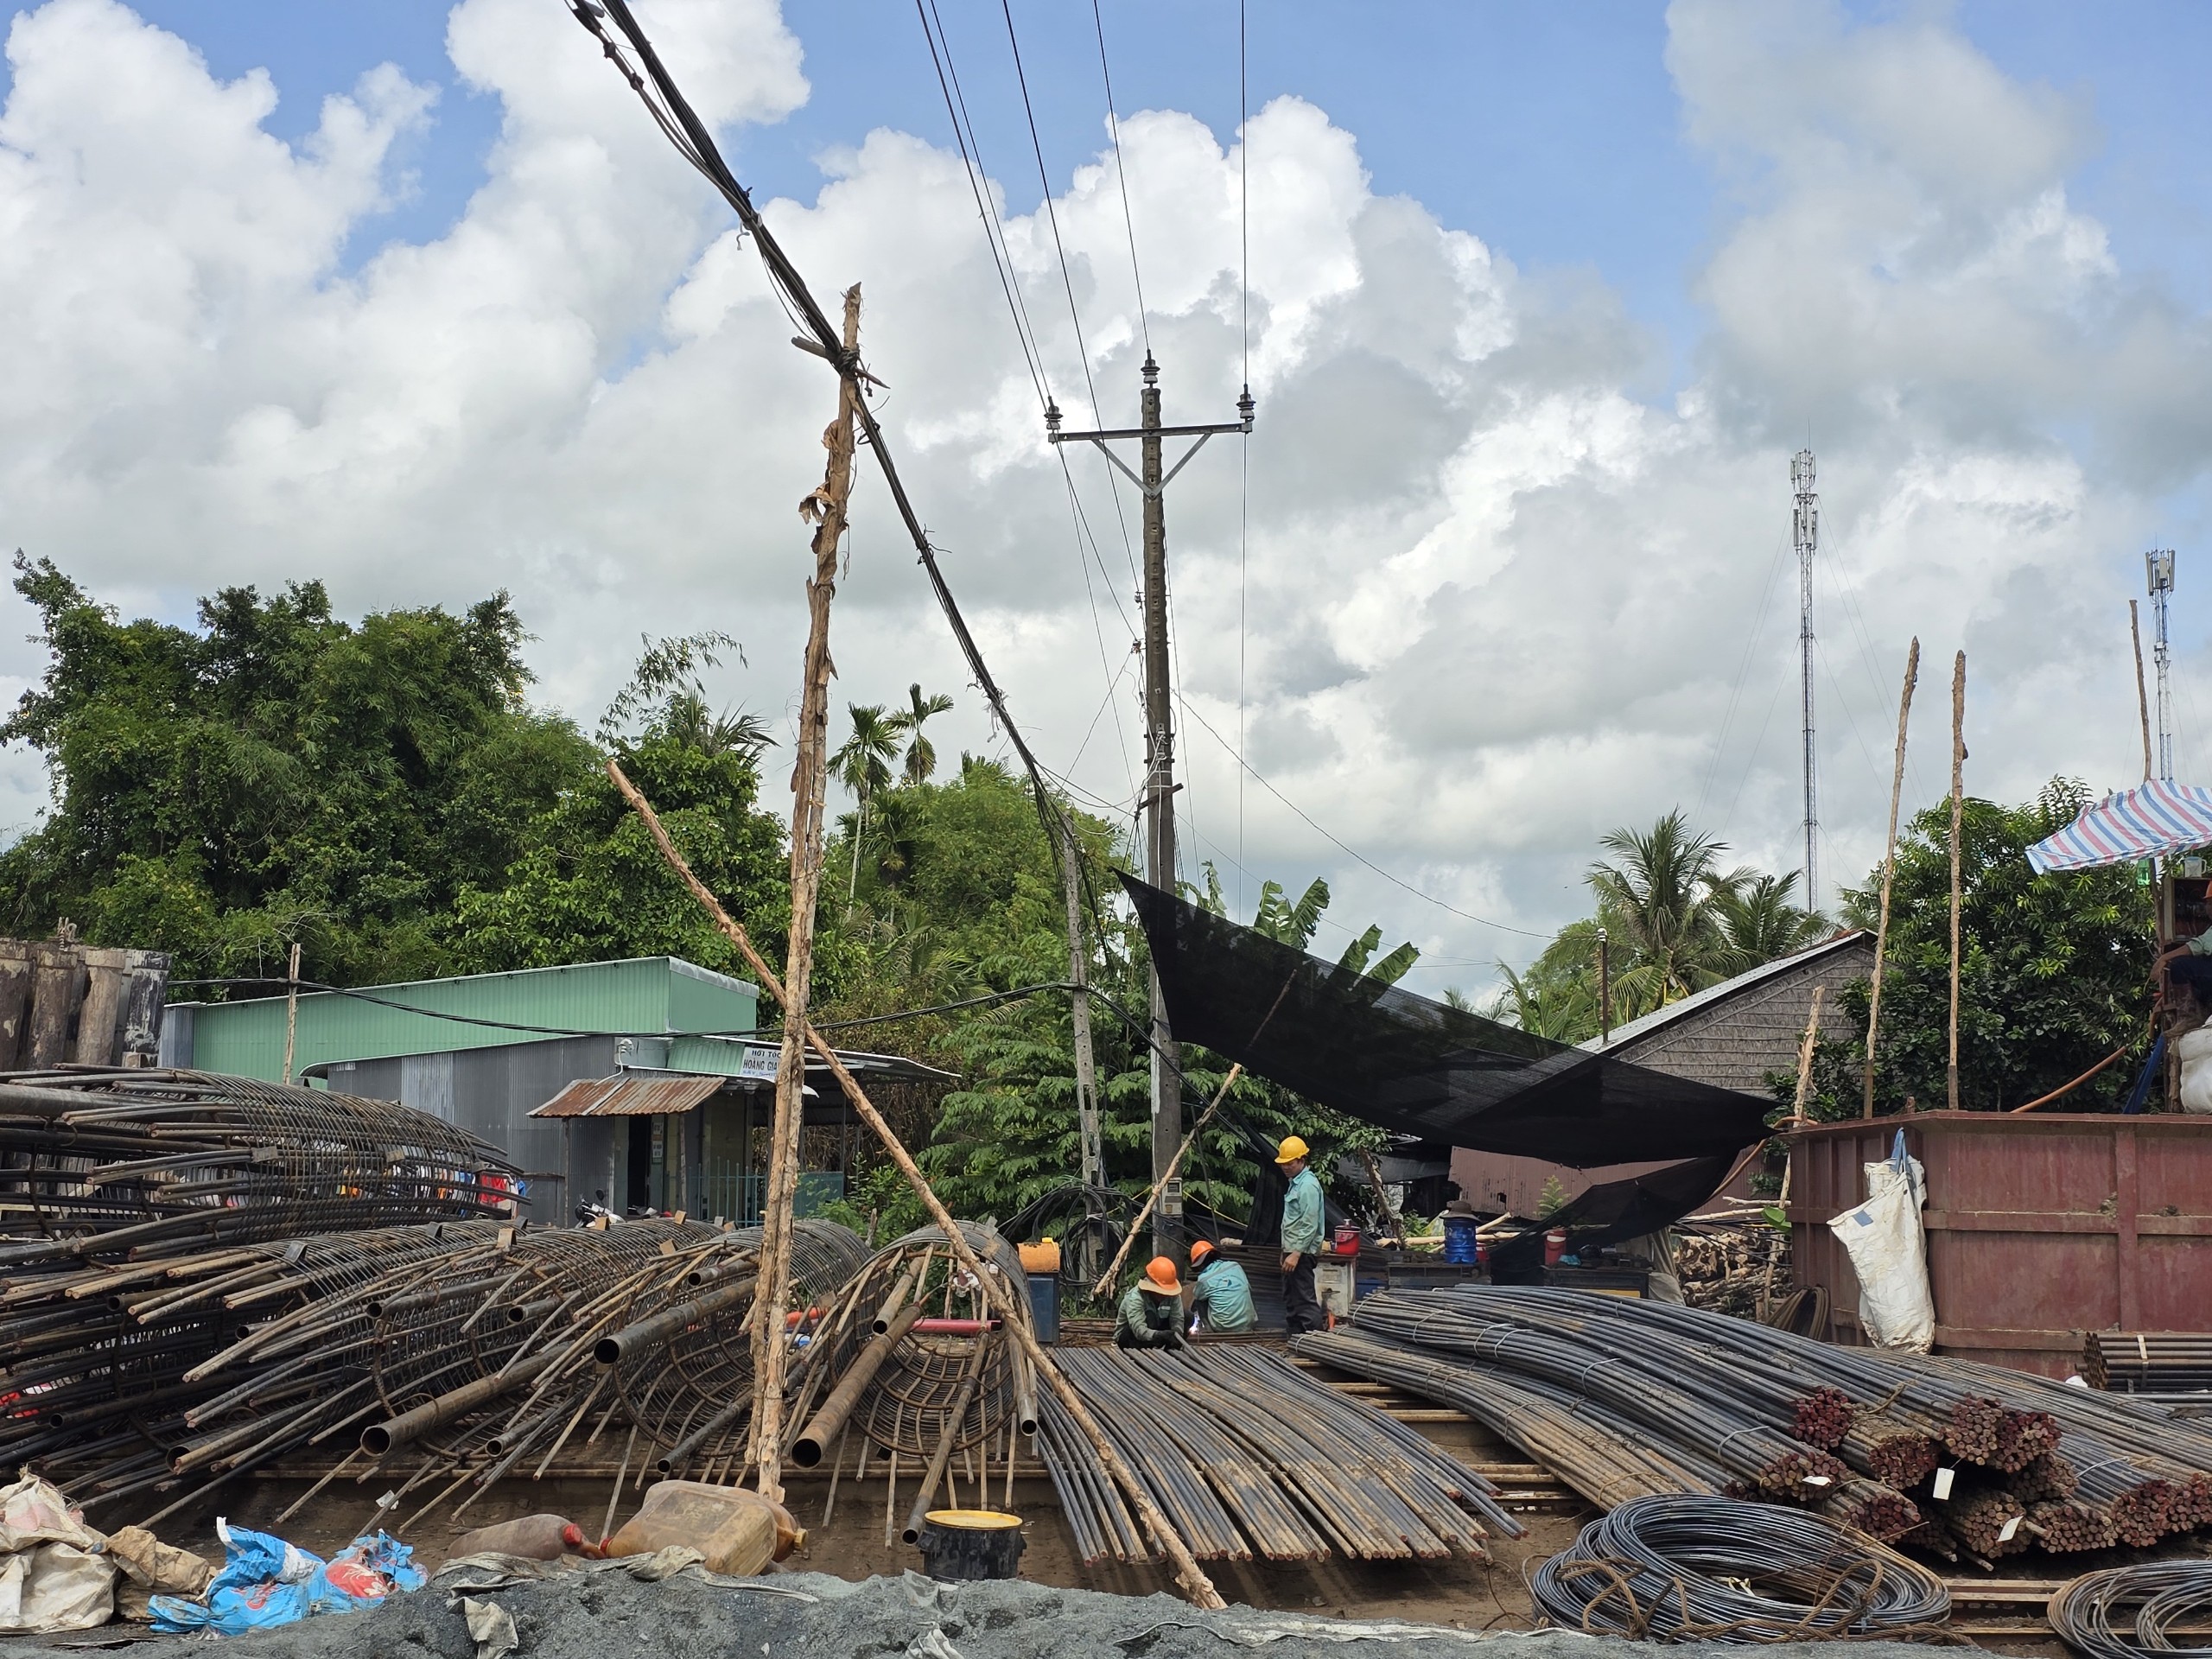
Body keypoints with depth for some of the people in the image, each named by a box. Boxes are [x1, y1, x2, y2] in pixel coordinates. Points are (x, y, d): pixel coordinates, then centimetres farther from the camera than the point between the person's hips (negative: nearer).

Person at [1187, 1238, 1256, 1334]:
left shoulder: (1204, 1279, -5)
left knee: (1198, 1300, 17)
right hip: (1248, 1325, 3)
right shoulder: (1236, 1266, 5)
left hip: (1223, 1328, -3)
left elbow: (1196, 1297, 15)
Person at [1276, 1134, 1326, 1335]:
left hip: (1302, 1252, -11)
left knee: (1305, 1299, -12)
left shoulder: (1308, 1186, -16)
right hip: (1293, 1250, 11)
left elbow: (1309, 1225, -21)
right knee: (1291, 1298, 15)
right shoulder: (1295, 1183, 16)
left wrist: (1296, 1253, -23)